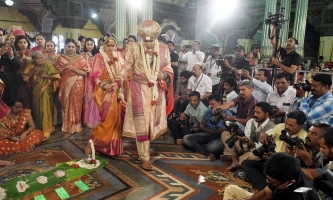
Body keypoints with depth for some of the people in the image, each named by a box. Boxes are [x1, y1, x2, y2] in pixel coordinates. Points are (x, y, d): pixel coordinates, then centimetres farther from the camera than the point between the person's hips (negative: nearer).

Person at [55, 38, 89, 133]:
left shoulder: (80, 58, 2)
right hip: (65, 85, 2)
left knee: (75, 105, -1)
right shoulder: (61, 58, 8)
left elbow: (85, 72, -4)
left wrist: (73, 68, -15)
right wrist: (65, 67, -10)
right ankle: (67, 125, 17)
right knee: (66, 105, 3)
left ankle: (75, 125, 12)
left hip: (77, 85, -1)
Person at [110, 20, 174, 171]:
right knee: (141, 124, -1)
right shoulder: (135, 48, -6)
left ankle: (145, 146, 39)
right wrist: (118, 81, -12)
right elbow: (126, 67, -1)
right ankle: (145, 158, 8)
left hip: (157, 90, 3)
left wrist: (165, 74, -13)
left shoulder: (163, 48, 0)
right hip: (139, 90, -3)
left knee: (153, 120, 13)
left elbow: (168, 66, 9)